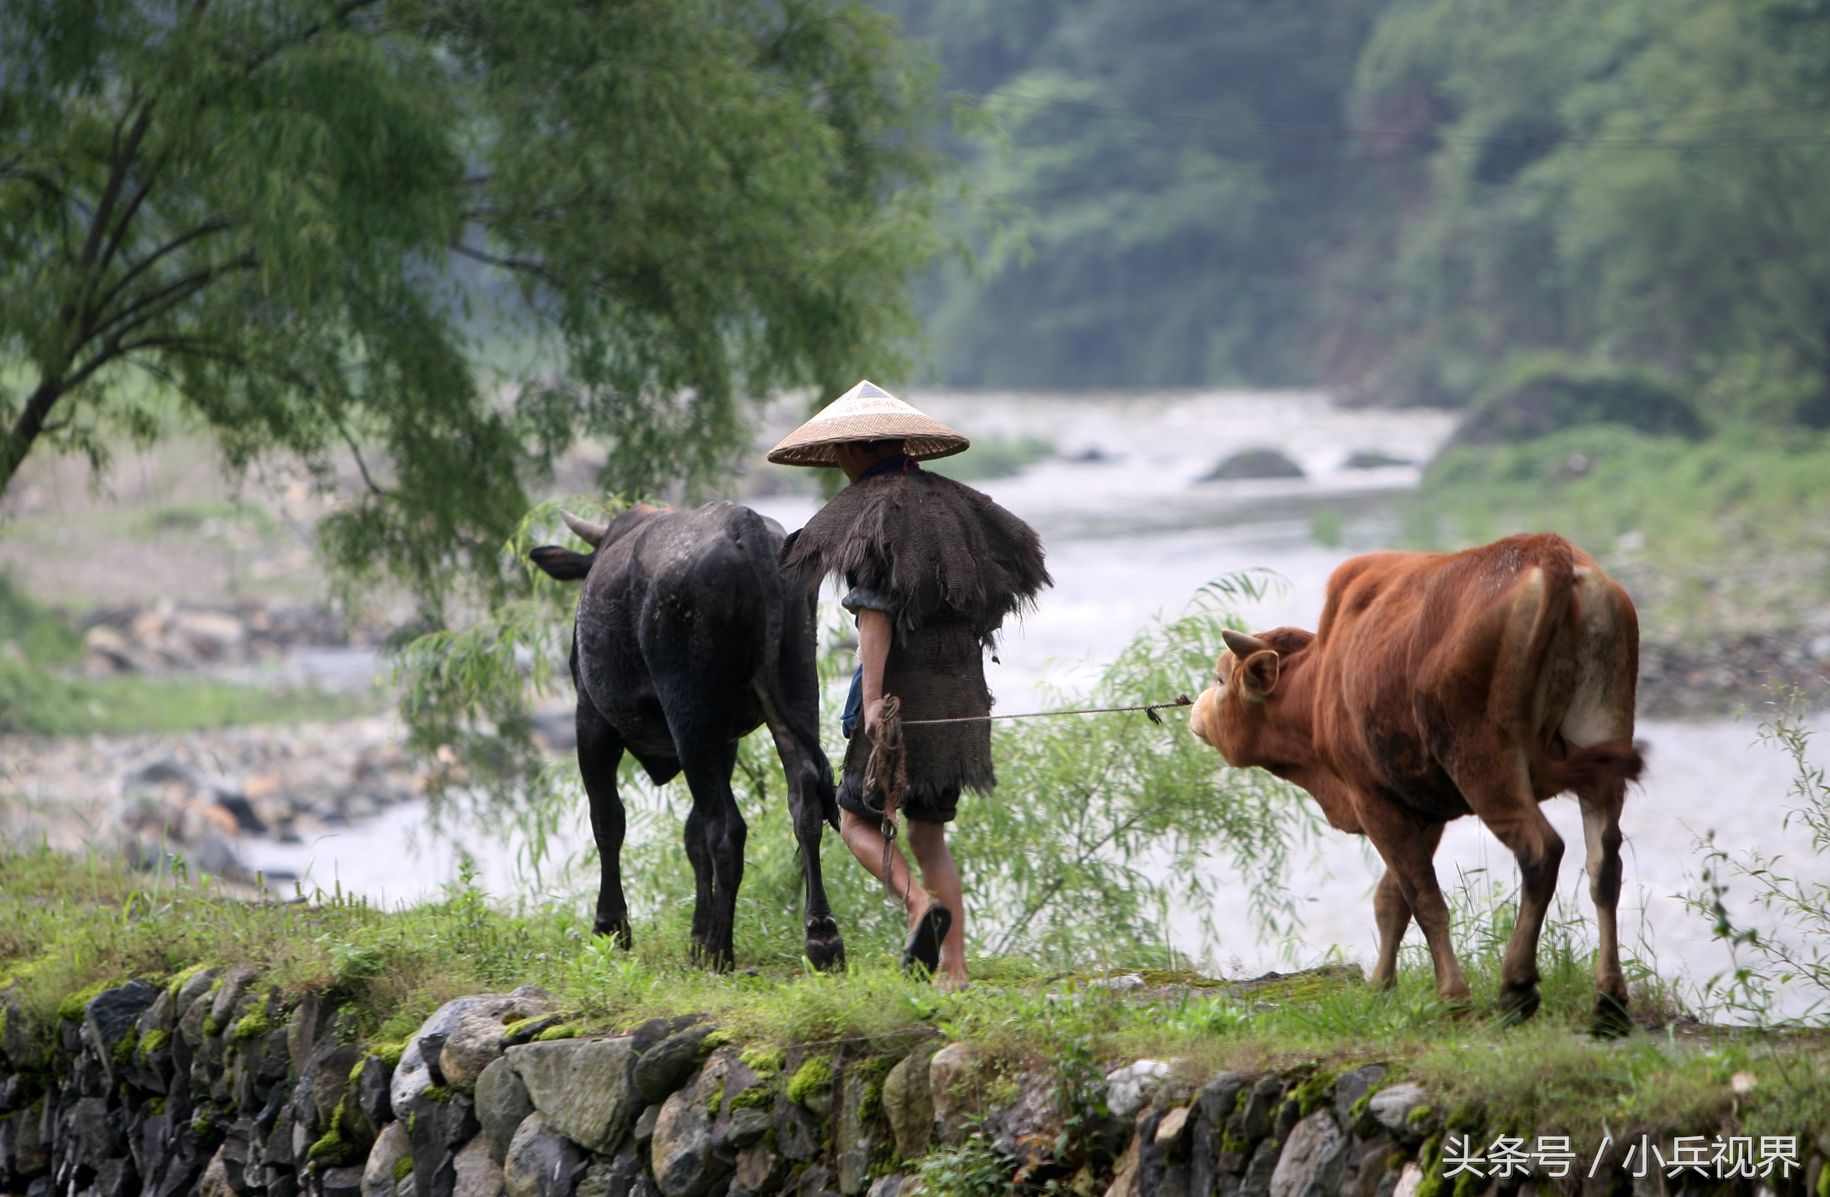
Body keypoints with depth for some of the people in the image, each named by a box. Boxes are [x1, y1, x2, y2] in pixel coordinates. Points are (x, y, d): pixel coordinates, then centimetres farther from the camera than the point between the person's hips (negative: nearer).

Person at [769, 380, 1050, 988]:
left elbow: (875, 616, -17)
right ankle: (954, 970, 5)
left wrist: (872, 702, -22)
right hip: (961, 697, 7)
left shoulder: (873, 513, -9)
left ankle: (920, 902, -18)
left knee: (857, 817, 7)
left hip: (901, 686, -7)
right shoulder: (955, 506, 12)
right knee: (929, 830, 14)